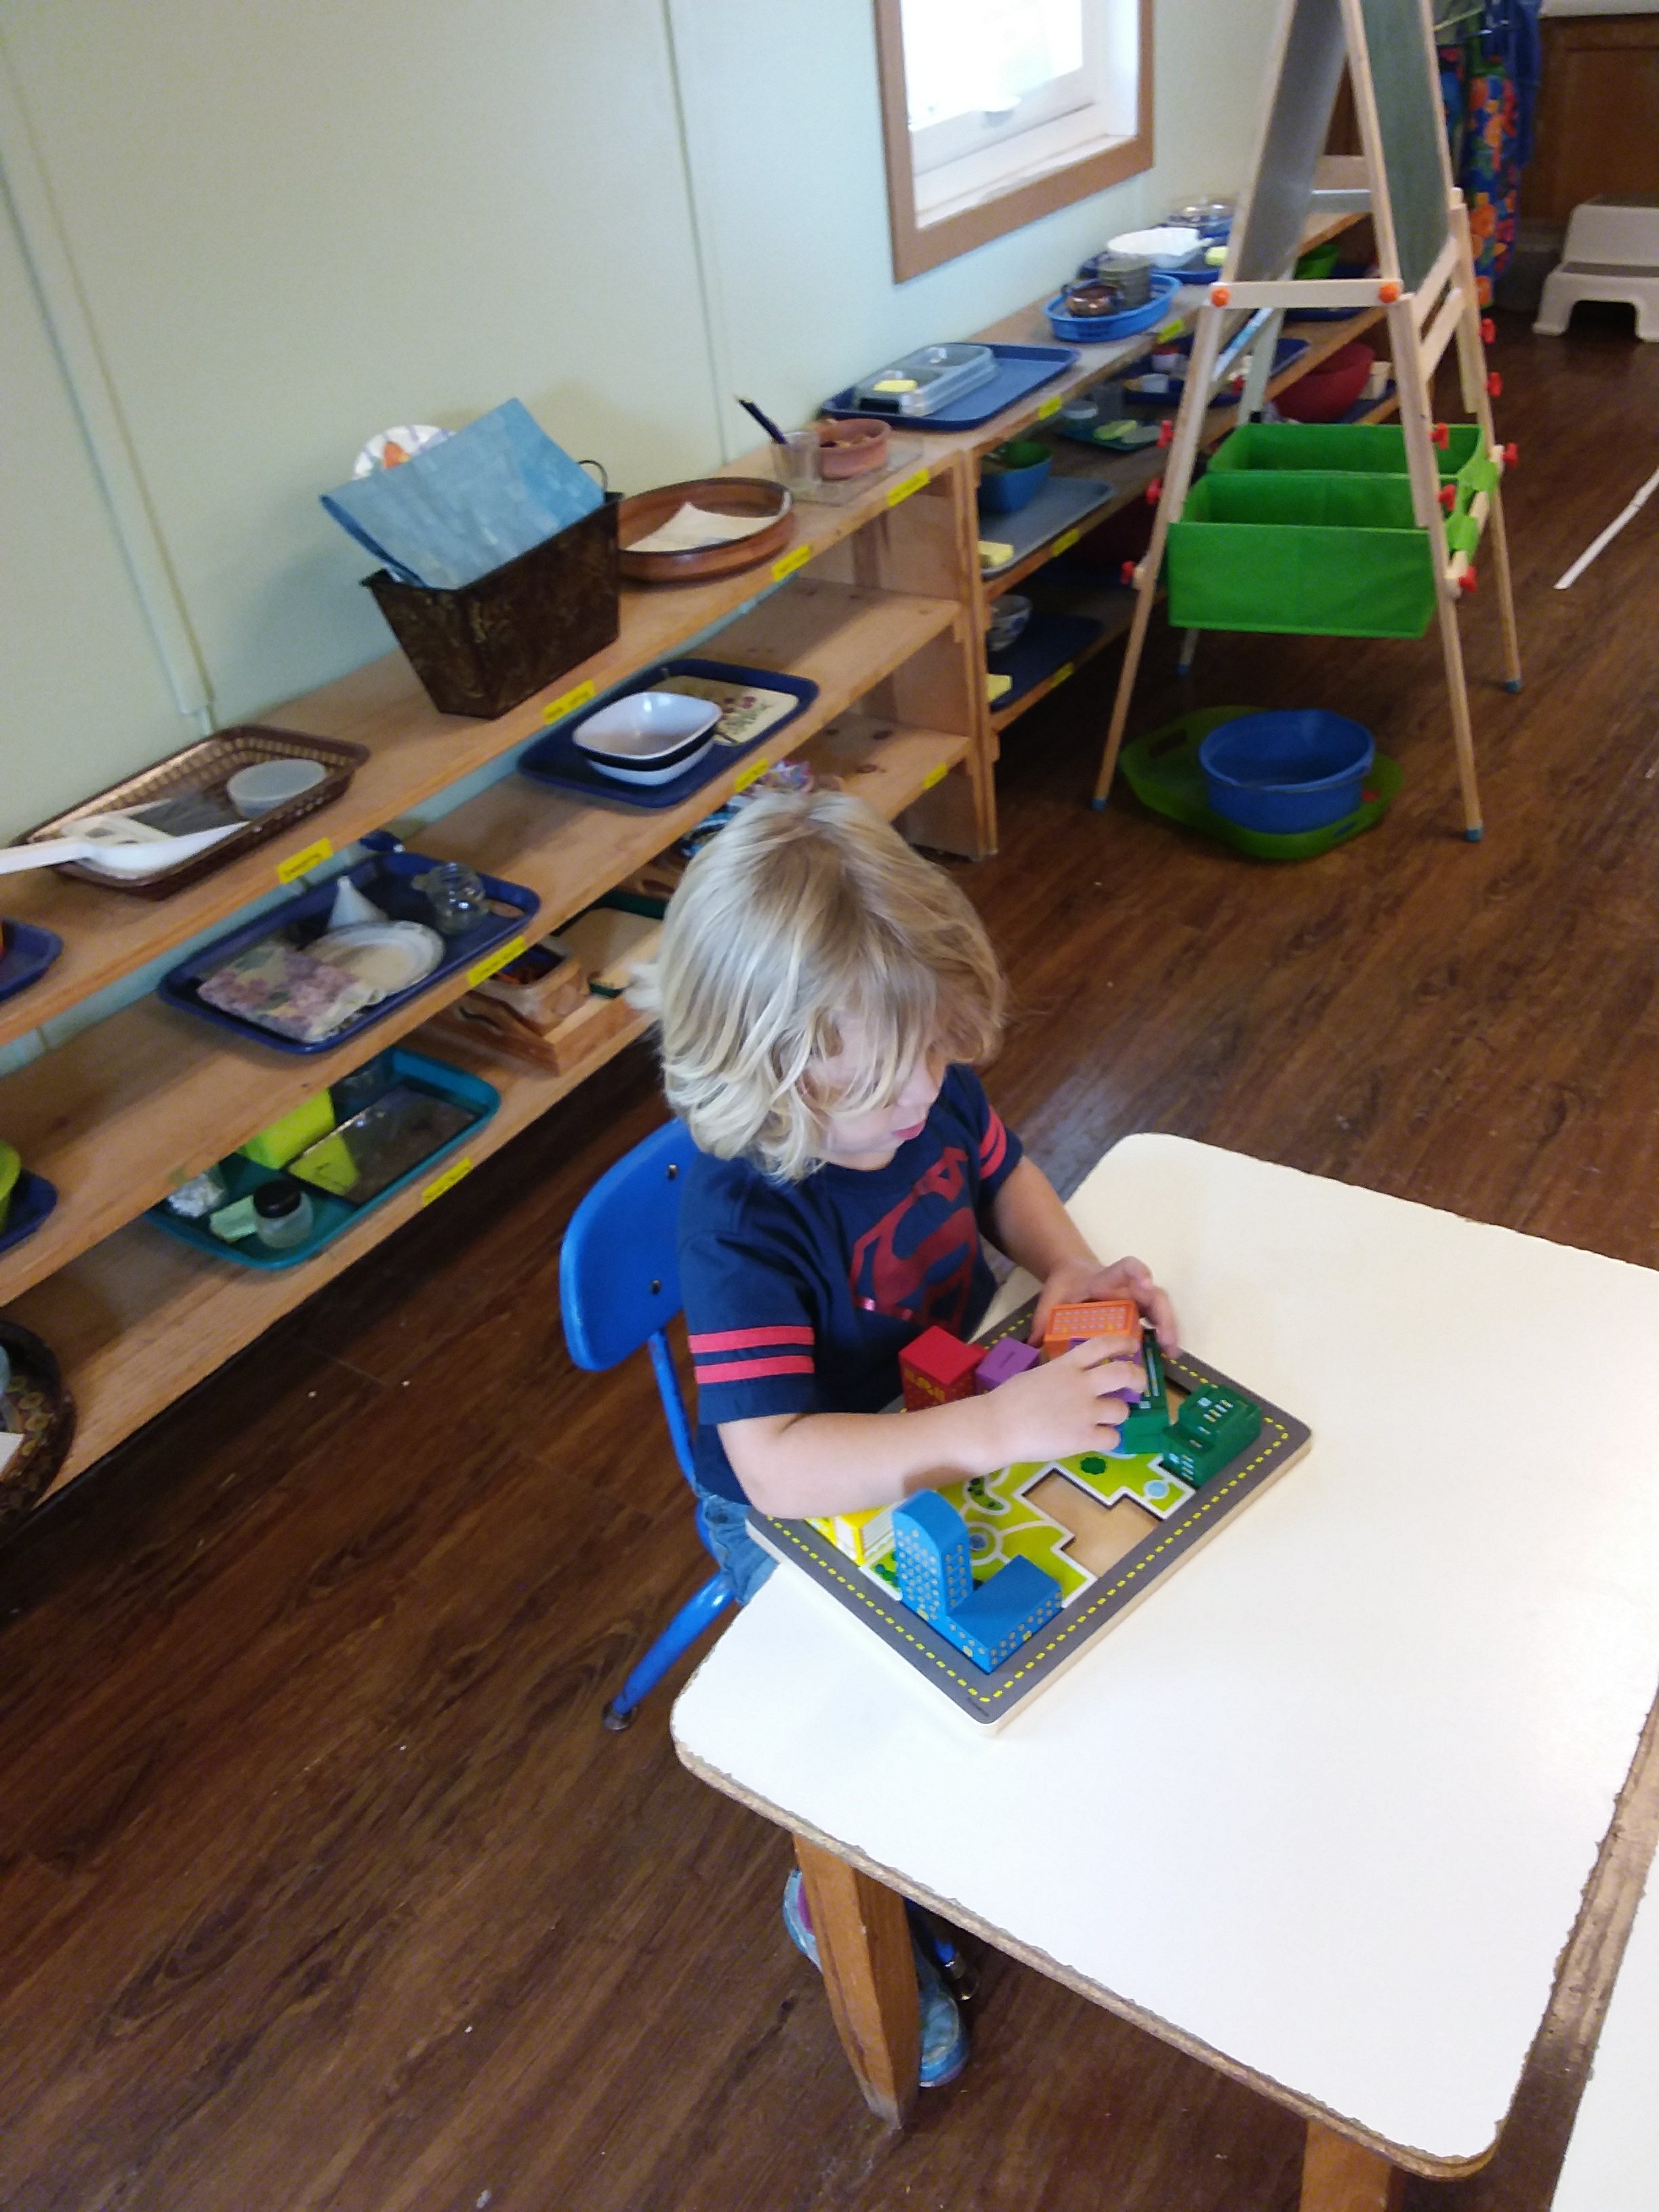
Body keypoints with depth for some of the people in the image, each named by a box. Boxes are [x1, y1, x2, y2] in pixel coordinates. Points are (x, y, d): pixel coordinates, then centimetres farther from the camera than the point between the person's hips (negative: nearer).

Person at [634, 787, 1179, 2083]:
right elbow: (776, 1464, -42)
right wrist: (994, 1429, -49)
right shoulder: (745, 1221, -36)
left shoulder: (926, 1082, -16)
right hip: (808, 1520, -6)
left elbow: (1001, 1174, 7)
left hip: (954, 1436, 6)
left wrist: (1072, 1268, -13)